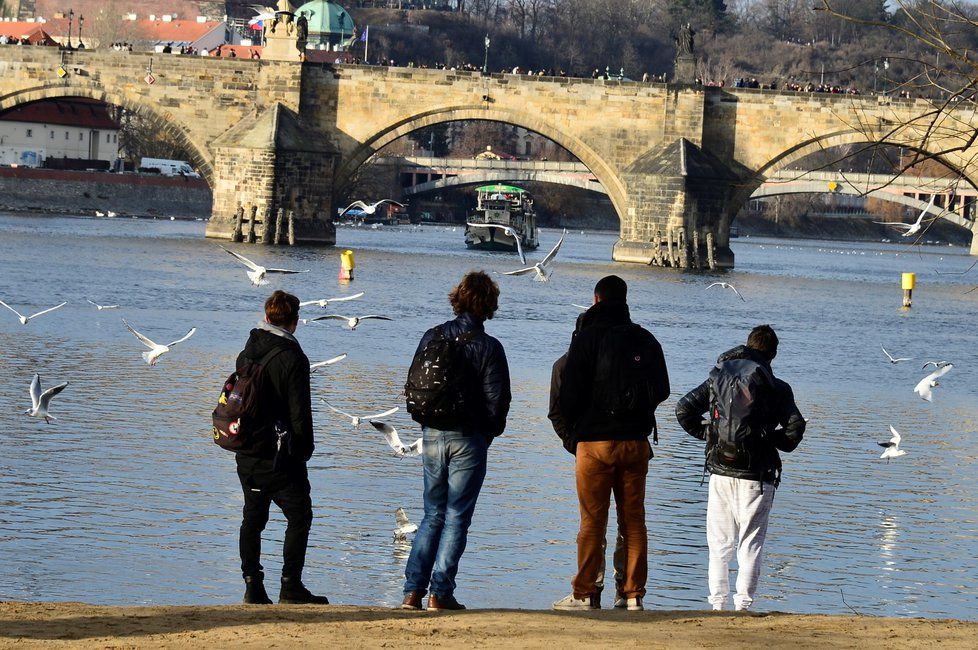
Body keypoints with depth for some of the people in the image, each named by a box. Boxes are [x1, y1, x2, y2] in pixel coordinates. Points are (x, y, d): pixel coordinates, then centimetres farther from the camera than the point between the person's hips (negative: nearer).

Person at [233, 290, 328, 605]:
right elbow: (300, 413, -13)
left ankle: (253, 584, 8)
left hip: (247, 454, 7)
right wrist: (305, 448, -3)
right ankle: (291, 585, -4)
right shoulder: (292, 358, -14)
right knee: (299, 515, 2)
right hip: (280, 456, -7)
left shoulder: (245, 355, 7)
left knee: (253, 517, 12)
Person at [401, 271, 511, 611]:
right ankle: (440, 592, 0)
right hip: (469, 440, -4)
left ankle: (413, 590, 4)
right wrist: (488, 434, 9)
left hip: (432, 437, 4)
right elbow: (497, 401, -9)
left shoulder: (431, 337, 2)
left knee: (432, 515, 13)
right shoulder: (489, 347, -9)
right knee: (456, 518, 3)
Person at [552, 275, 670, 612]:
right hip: (637, 442, 4)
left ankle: (585, 593, -2)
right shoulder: (646, 341, 7)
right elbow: (662, 391, 12)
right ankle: (634, 594, 5)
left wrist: (573, 431, 9)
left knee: (592, 521, -1)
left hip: (595, 441, -4)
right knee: (634, 521, 7)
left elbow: (570, 394, -7)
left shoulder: (587, 338, -6)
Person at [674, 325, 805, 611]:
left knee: (719, 543, 12)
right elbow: (795, 427, -13)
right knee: (750, 544, 3)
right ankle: (743, 604, -2)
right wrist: (775, 442, 6)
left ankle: (717, 602, 9)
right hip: (756, 475, -3)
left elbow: (684, 409, 4)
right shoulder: (776, 388, -3)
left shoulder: (718, 377, 7)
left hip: (720, 471, 3)